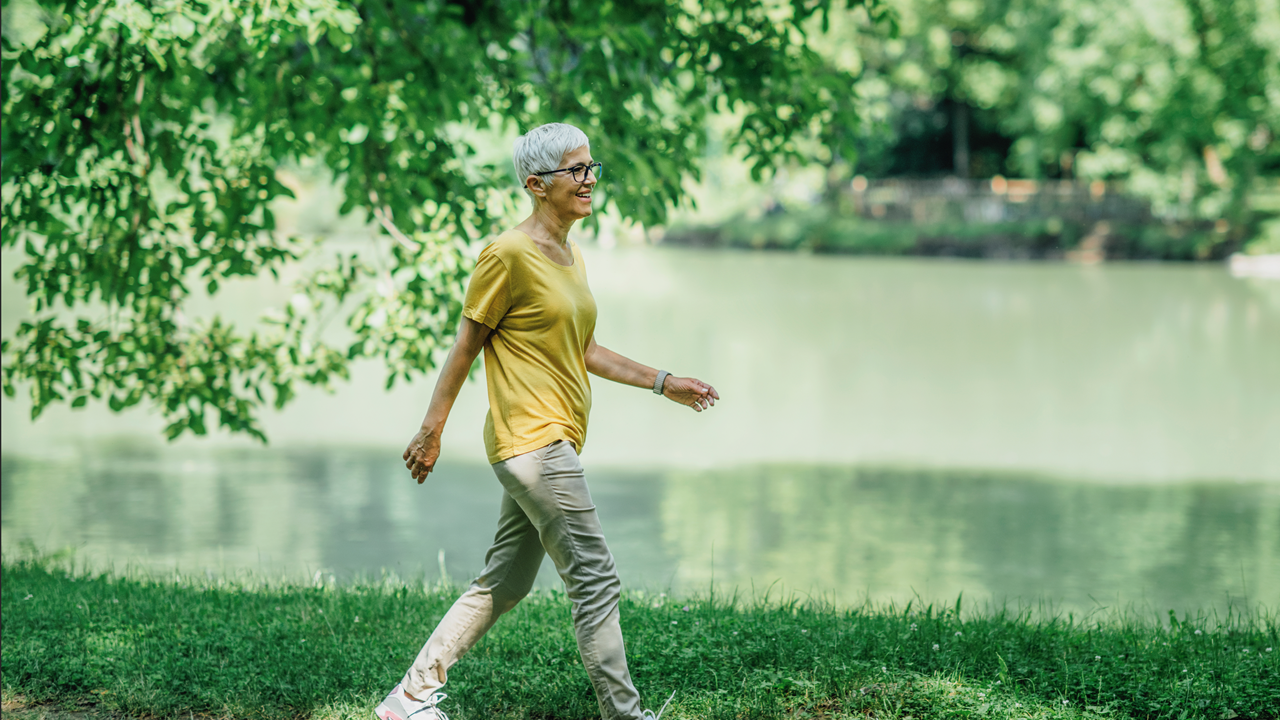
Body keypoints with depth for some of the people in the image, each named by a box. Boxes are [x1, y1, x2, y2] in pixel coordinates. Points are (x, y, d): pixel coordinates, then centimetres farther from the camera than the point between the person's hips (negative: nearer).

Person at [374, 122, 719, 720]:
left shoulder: (571, 255, 15)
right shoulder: (508, 255, -12)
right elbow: (466, 345, -8)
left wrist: (662, 383, 20)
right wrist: (432, 431, -6)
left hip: (554, 443, 10)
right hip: (531, 440, -10)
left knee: (504, 585, 14)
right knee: (596, 582, -8)